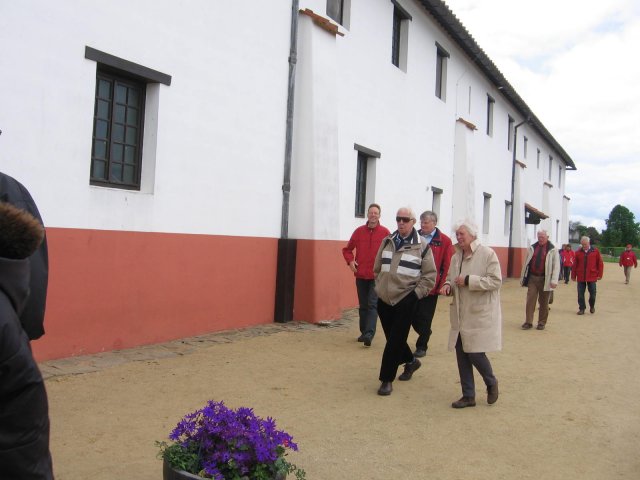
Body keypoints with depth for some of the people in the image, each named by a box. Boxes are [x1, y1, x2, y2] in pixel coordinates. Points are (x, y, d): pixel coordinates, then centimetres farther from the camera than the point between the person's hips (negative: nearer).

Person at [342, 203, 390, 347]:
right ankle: (363, 332, 23)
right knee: (363, 305, 12)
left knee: (373, 305, -11)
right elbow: (347, 249, 16)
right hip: (361, 275, 4)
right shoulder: (359, 231, 6)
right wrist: (350, 261, 1)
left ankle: (369, 333, -15)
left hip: (377, 276, -4)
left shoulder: (385, 232, -3)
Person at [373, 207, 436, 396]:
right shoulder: (387, 242, 8)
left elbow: (430, 275, -2)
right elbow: (377, 268, 18)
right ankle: (411, 361, 41)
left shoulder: (422, 246, -4)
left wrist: (417, 293, -8)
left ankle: (387, 379, 7)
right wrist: (380, 286, 13)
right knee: (391, 337, 16)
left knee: (395, 340, -3)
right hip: (384, 299, 5)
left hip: (405, 300, -5)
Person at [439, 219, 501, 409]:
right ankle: (468, 396, 20)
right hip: (461, 314, 7)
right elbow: (451, 278, 21)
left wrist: (468, 280, -20)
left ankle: (492, 383, 26)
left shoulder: (487, 254, -10)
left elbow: (496, 281, -16)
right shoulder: (456, 257, 10)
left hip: (481, 314, -6)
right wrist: (448, 285, -2)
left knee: (475, 352, -5)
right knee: (462, 354, 7)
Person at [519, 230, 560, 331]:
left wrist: (554, 280, -16)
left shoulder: (552, 250, -3)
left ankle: (542, 323, 18)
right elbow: (526, 263, 12)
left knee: (544, 302, 7)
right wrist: (522, 277, 11)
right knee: (530, 300, -2)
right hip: (532, 278, 3)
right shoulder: (532, 248, 8)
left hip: (545, 279, -3)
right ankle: (528, 322, 3)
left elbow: (556, 266, -7)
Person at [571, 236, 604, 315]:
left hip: (592, 277, -1)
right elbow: (575, 265, 5)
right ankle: (582, 308, 13)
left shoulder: (595, 251, 0)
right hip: (580, 277, 1)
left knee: (592, 293, 6)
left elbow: (600, 264, 1)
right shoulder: (578, 252, 4)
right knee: (580, 294, 2)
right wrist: (573, 275, 4)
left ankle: (592, 306, 30)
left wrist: (599, 275, -3)